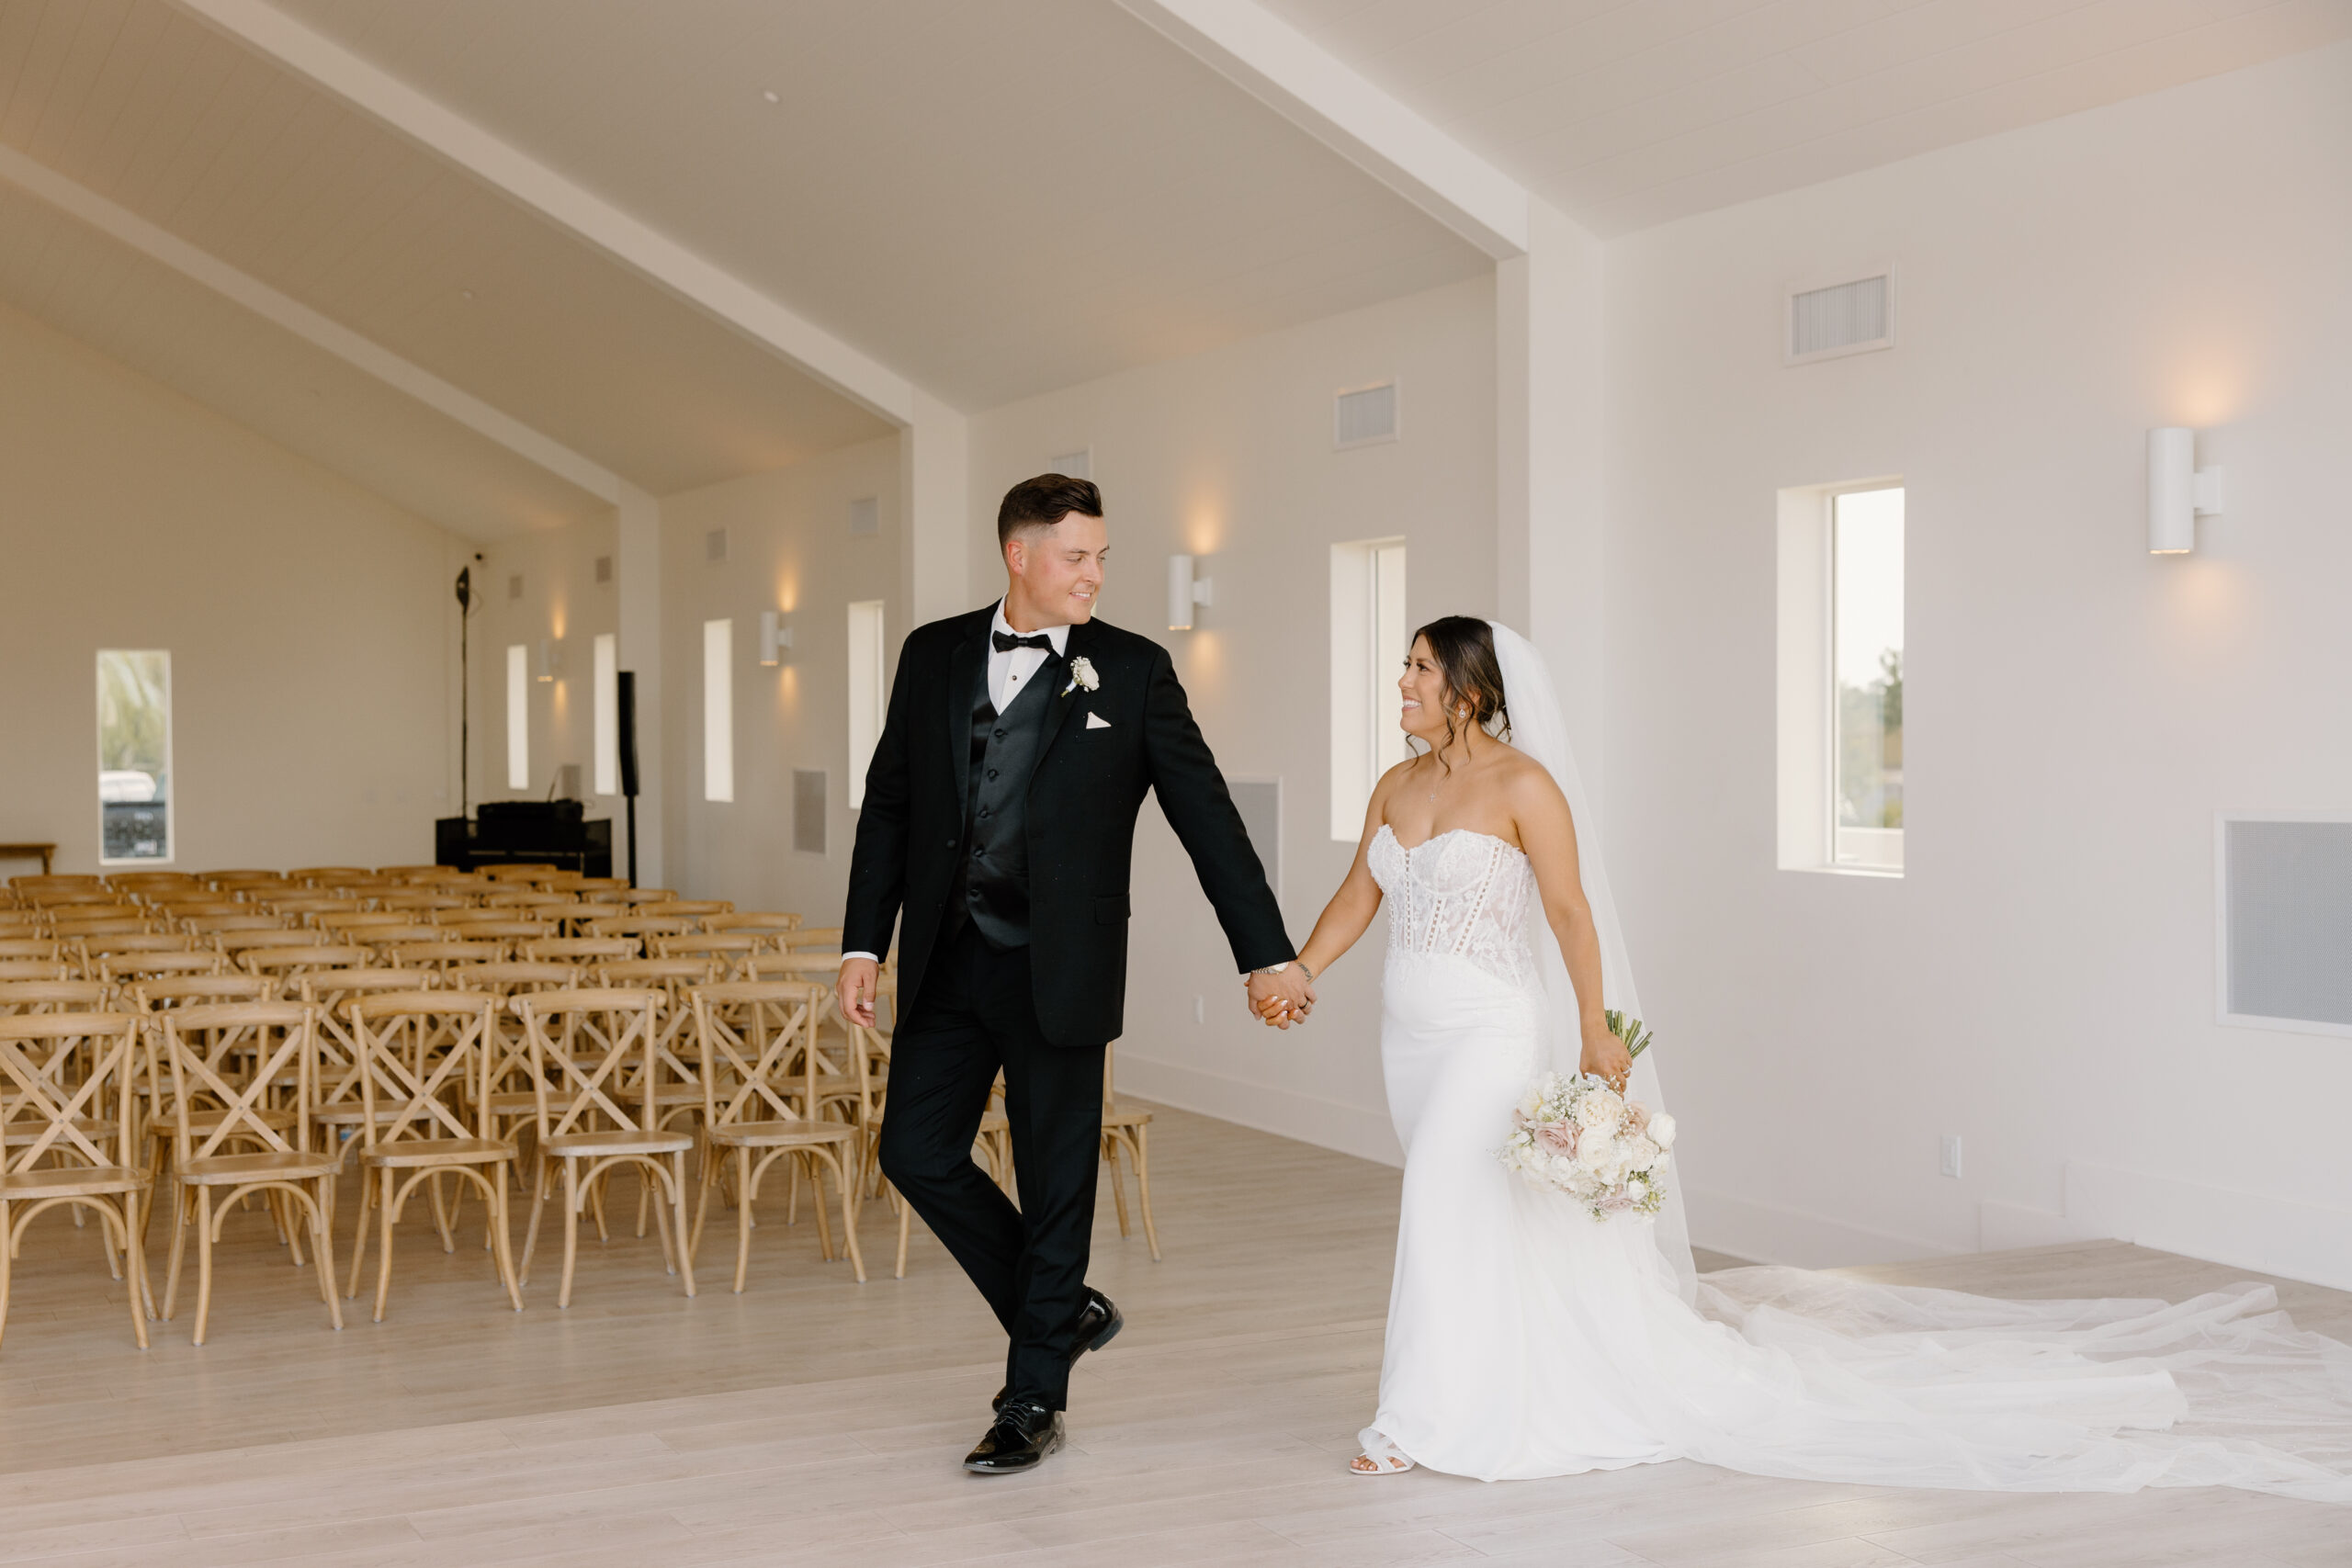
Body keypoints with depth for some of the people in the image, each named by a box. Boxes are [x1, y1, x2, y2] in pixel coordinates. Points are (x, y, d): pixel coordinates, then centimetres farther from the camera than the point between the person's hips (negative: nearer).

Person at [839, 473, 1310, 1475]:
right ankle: (1065, 1312, 25)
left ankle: (1034, 1401, 18)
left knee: (1055, 1182, 3)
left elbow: (1207, 816, -3)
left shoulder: (1133, 671, -3)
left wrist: (1266, 955, -7)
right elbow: (889, 803, 9)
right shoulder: (934, 654, 5)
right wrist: (863, 943, 3)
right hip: (947, 962, 4)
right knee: (916, 1151, 5)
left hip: (1057, 970, -3)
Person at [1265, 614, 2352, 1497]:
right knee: (1484, 1225, 13)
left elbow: (1570, 913, -15)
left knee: (1445, 1207, -16)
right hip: (1412, 1032, 8)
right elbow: (1357, 899, 10)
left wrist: (1598, 1037, -18)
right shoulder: (1396, 787, 9)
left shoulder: (1522, 784, -12)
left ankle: (1420, 1422, -6)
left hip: (1490, 1030, -8)